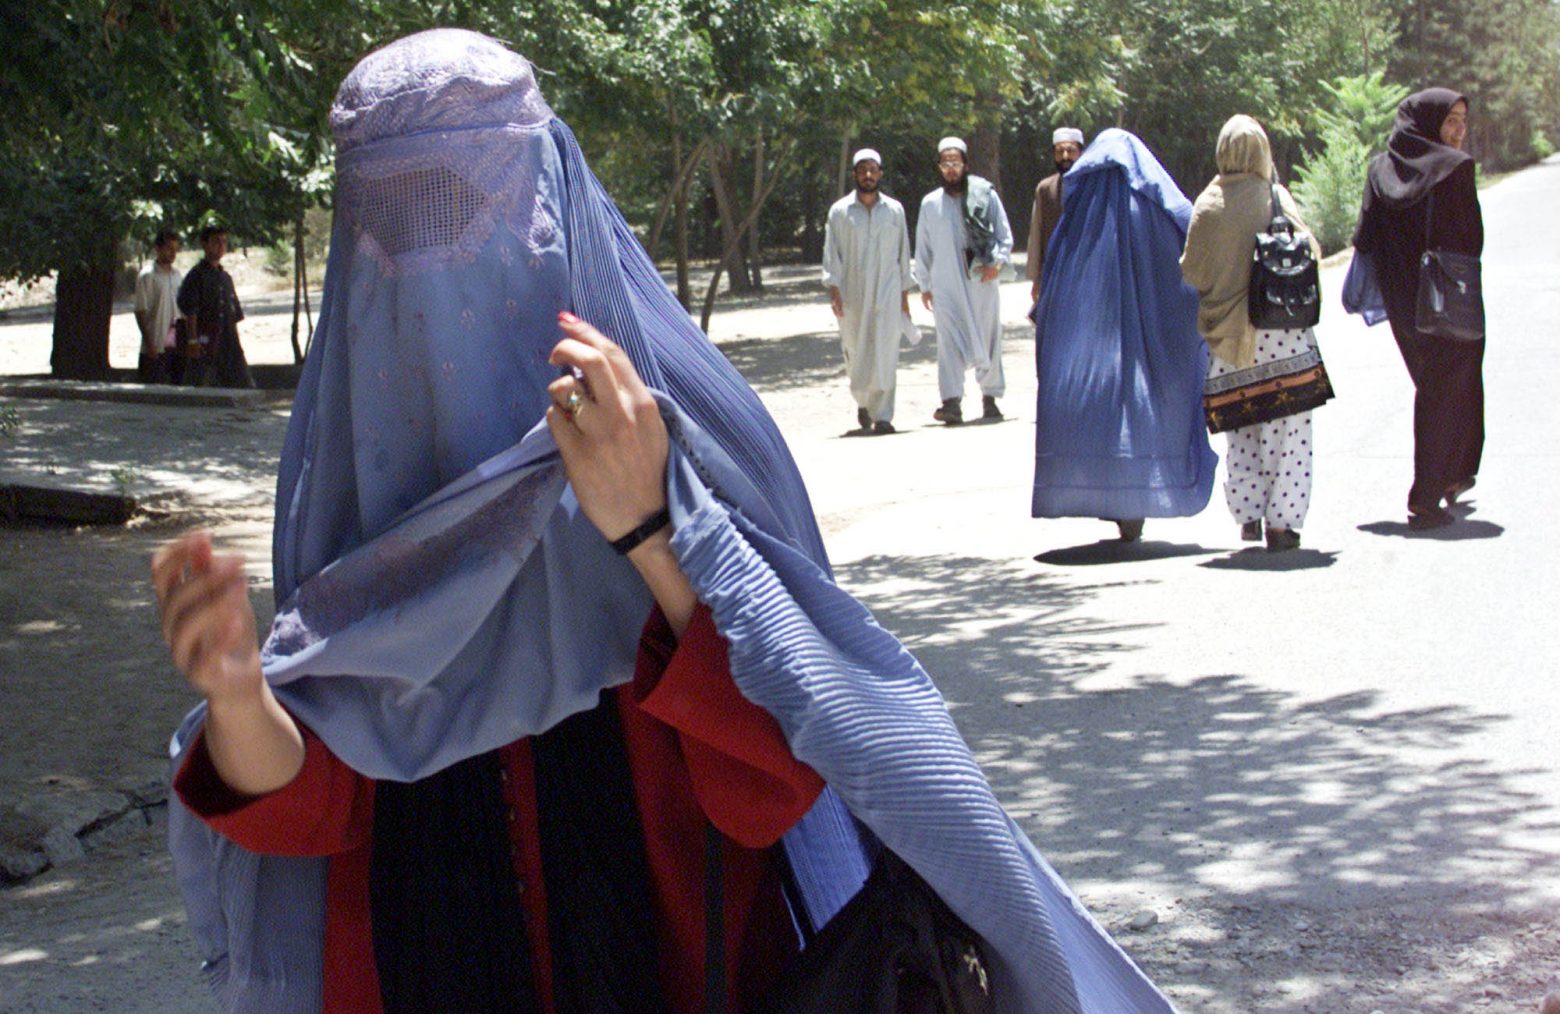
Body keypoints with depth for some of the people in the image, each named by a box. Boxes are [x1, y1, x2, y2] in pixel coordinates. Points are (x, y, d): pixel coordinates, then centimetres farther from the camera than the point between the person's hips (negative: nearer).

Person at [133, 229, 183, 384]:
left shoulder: (178, 275, 13)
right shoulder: (147, 276, -7)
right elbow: (140, 312, -9)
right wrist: (149, 343, -15)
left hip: (175, 344, 6)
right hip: (155, 345, -6)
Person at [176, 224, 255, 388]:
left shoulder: (226, 277, 18)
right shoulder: (197, 275, -5)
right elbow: (189, 312, -12)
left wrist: (235, 343, 17)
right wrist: (192, 340, -18)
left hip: (228, 344, 7)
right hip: (204, 344, -7)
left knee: (244, 386, 2)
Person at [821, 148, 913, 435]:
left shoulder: (895, 210, 8)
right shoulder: (840, 211, 4)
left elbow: (903, 253, 13)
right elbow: (831, 253, 2)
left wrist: (905, 293, 11)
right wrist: (834, 290, -9)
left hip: (887, 293, 0)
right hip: (852, 295, 0)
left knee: (885, 354, -9)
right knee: (856, 353, 6)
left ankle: (882, 415, -10)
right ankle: (863, 402, 30)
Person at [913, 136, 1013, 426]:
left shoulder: (985, 195, 4)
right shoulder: (930, 203, 9)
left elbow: (1005, 236, 5)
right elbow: (923, 248, 15)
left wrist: (997, 262, -11)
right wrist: (924, 285, 12)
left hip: (983, 282, 0)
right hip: (946, 285, 0)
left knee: (989, 340, 7)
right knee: (950, 342, -12)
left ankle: (990, 397, 21)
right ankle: (952, 402, -20)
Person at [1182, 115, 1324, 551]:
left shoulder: (1207, 205, -2)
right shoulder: (1277, 199, -7)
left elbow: (1191, 271, 1)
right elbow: (1310, 255, -6)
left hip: (1229, 332, 2)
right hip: (1282, 328, -2)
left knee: (1241, 433, 13)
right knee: (1287, 429, 2)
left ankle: (1248, 515, 13)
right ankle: (1282, 521, 0)